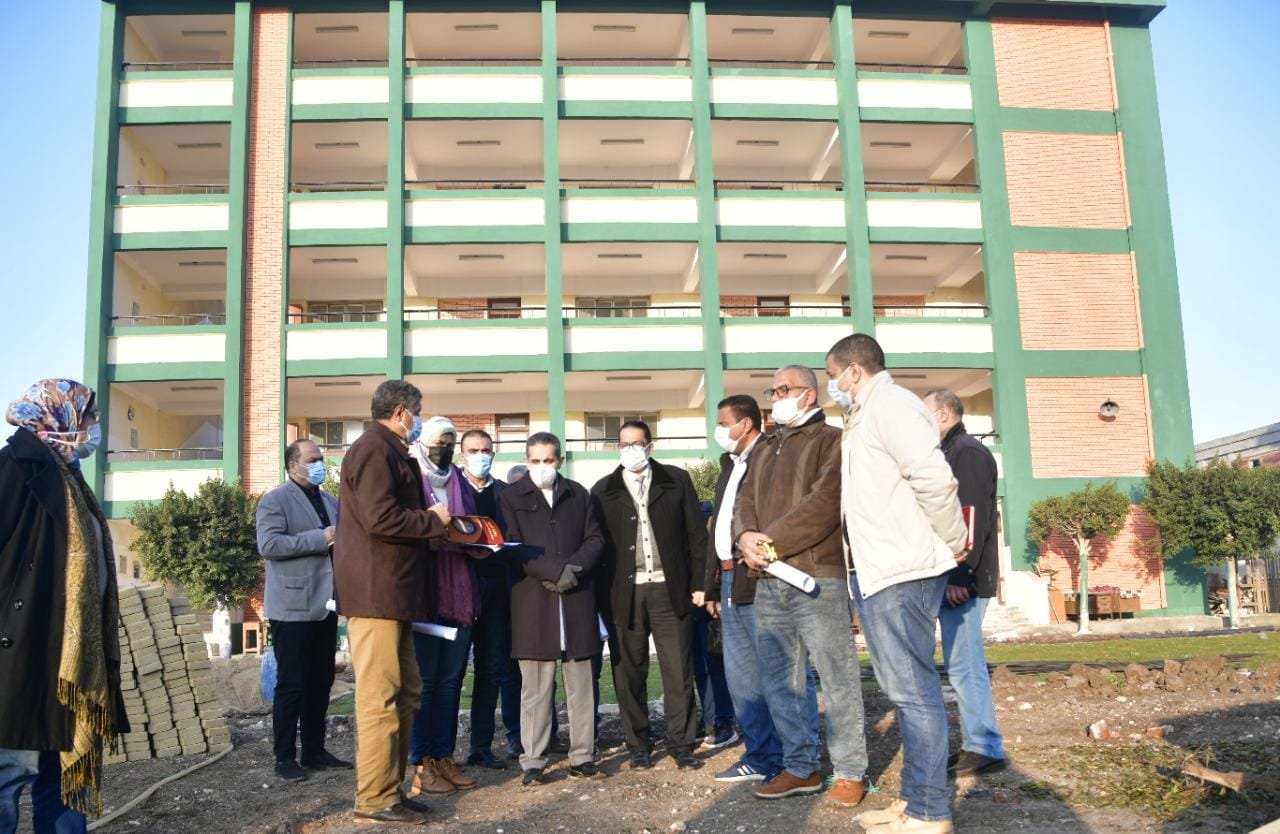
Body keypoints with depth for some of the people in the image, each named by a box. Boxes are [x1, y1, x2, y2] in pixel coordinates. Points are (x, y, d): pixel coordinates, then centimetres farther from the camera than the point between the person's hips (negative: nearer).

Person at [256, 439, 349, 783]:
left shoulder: (330, 501, 18)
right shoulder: (275, 500, -6)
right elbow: (268, 544, -19)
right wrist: (319, 538, -21)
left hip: (325, 605, 7)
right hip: (293, 607, -7)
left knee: (321, 682, 12)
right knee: (291, 685, -1)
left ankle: (315, 751, 22)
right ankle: (285, 757, 9)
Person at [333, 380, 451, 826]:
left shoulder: (389, 452, 21)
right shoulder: (374, 450, -12)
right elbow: (381, 520, -23)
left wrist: (432, 522, 11)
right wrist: (433, 520, -9)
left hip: (392, 592, 11)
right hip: (376, 592, -11)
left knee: (406, 693, 14)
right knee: (381, 698, -5)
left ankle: (391, 787, 22)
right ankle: (375, 799, 3)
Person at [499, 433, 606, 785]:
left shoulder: (578, 494, 14)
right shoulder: (511, 497, 5)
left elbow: (595, 539, 11)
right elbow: (513, 547, -3)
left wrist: (574, 568, -8)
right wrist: (555, 571, -13)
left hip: (578, 598, 3)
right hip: (533, 600, -2)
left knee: (580, 683, 6)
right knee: (535, 686, 0)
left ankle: (582, 757, 14)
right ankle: (533, 762, 8)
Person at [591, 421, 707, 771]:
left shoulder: (677, 481, 6)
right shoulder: (603, 490, 8)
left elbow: (696, 535, 5)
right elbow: (597, 544, 5)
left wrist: (698, 584, -1)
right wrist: (600, 595, -2)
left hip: (670, 588, 0)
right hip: (624, 593, 1)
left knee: (679, 671, 2)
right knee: (629, 673, 6)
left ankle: (681, 744, 13)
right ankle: (639, 745, 18)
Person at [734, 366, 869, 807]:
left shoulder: (831, 441, -1)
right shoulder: (764, 450, 21)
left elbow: (824, 502, -14)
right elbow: (744, 501, 12)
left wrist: (772, 540, -15)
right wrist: (747, 536, -10)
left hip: (818, 578, -7)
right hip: (768, 583, 7)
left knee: (837, 679, 0)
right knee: (779, 681, 11)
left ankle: (849, 772, 10)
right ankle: (800, 767, 22)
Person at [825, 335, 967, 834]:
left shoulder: (889, 404, -11)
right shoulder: (864, 417, 20)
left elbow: (934, 477, -23)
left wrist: (953, 543, -13)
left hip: (902, 573, -10)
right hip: (878, 572, 10)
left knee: (912, 689, -4)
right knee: (905, 689, 14)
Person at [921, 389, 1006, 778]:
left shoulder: (969, 452, -10)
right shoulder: (952, 452, 18)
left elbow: (974, 520, -19)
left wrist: (960, 576, -22)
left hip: (962, 581, -10)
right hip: (951, 579, 10)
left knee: (965, 665, -6)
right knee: (963, 664, 13)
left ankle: (986, 749, 2)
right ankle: (976, 743, 20)